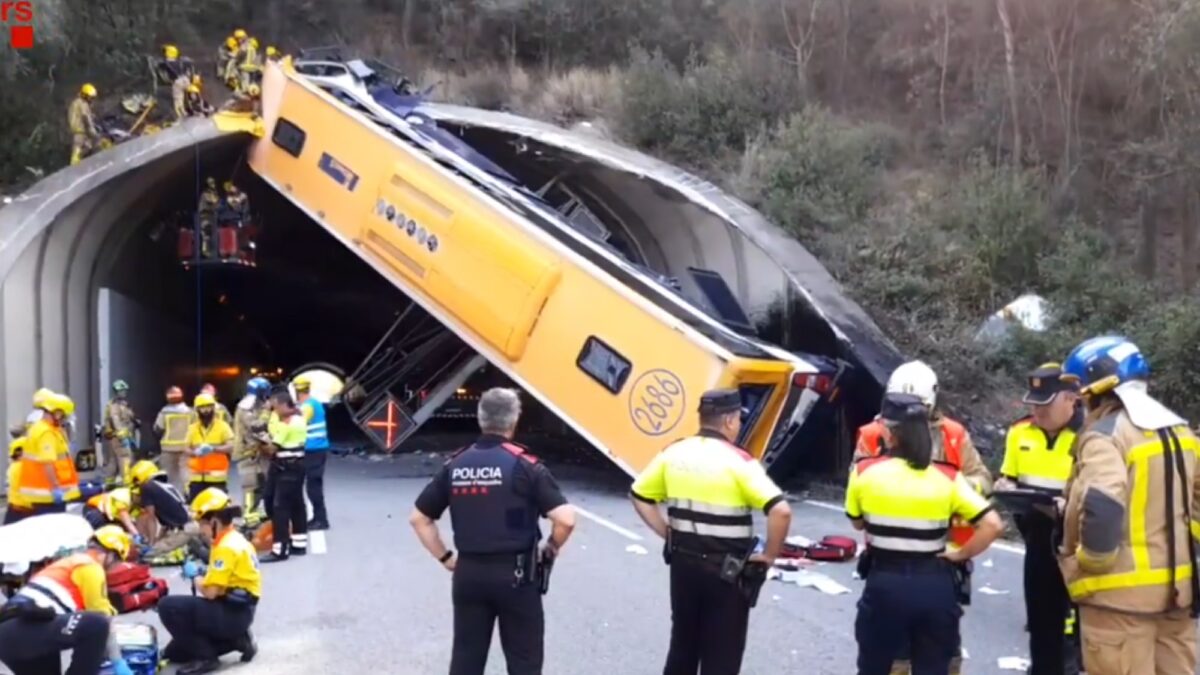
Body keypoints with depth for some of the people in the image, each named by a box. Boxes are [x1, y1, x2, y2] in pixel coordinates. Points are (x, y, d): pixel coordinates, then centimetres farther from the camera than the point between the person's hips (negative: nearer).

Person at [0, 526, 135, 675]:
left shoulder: (68, 564, 32)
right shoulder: (91, 566, 3)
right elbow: (103, 619, 0)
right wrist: (119, 663, 7)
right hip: (28, 630, -10)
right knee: (98, 624, -20)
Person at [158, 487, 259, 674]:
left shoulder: (227, 547, -19)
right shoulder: (236, 539, 12)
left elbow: (210, 592, -21)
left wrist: (195, 575, -3)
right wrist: (204, 573, 5)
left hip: (231, 613, -10)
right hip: (236, 611, 10)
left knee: (168, 606, -17)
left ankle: (205, 657, -9)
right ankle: (236, 639, 12)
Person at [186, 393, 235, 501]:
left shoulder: (222, 426, 0)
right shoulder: (192, 428, 11)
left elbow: (230, 447, -7)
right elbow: (187, 449, 10)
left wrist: (213, 449, -23)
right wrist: (195, 452, -14)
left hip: (217, 477, -3)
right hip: (197, 477, 3)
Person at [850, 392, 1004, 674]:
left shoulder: (864, 471, -5)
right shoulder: (948, 478, -3)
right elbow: (992, 525, -9)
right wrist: (959, 555, 2)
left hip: (885, 584, -1)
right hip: (934, 585, 1)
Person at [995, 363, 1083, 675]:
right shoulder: (1020, 432, 4)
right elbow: (1008, 478, 17)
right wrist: (1005, 488, -5)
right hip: (1038, 539, 6)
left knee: (1071, 623, -4)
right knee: (1040, 617, 18)